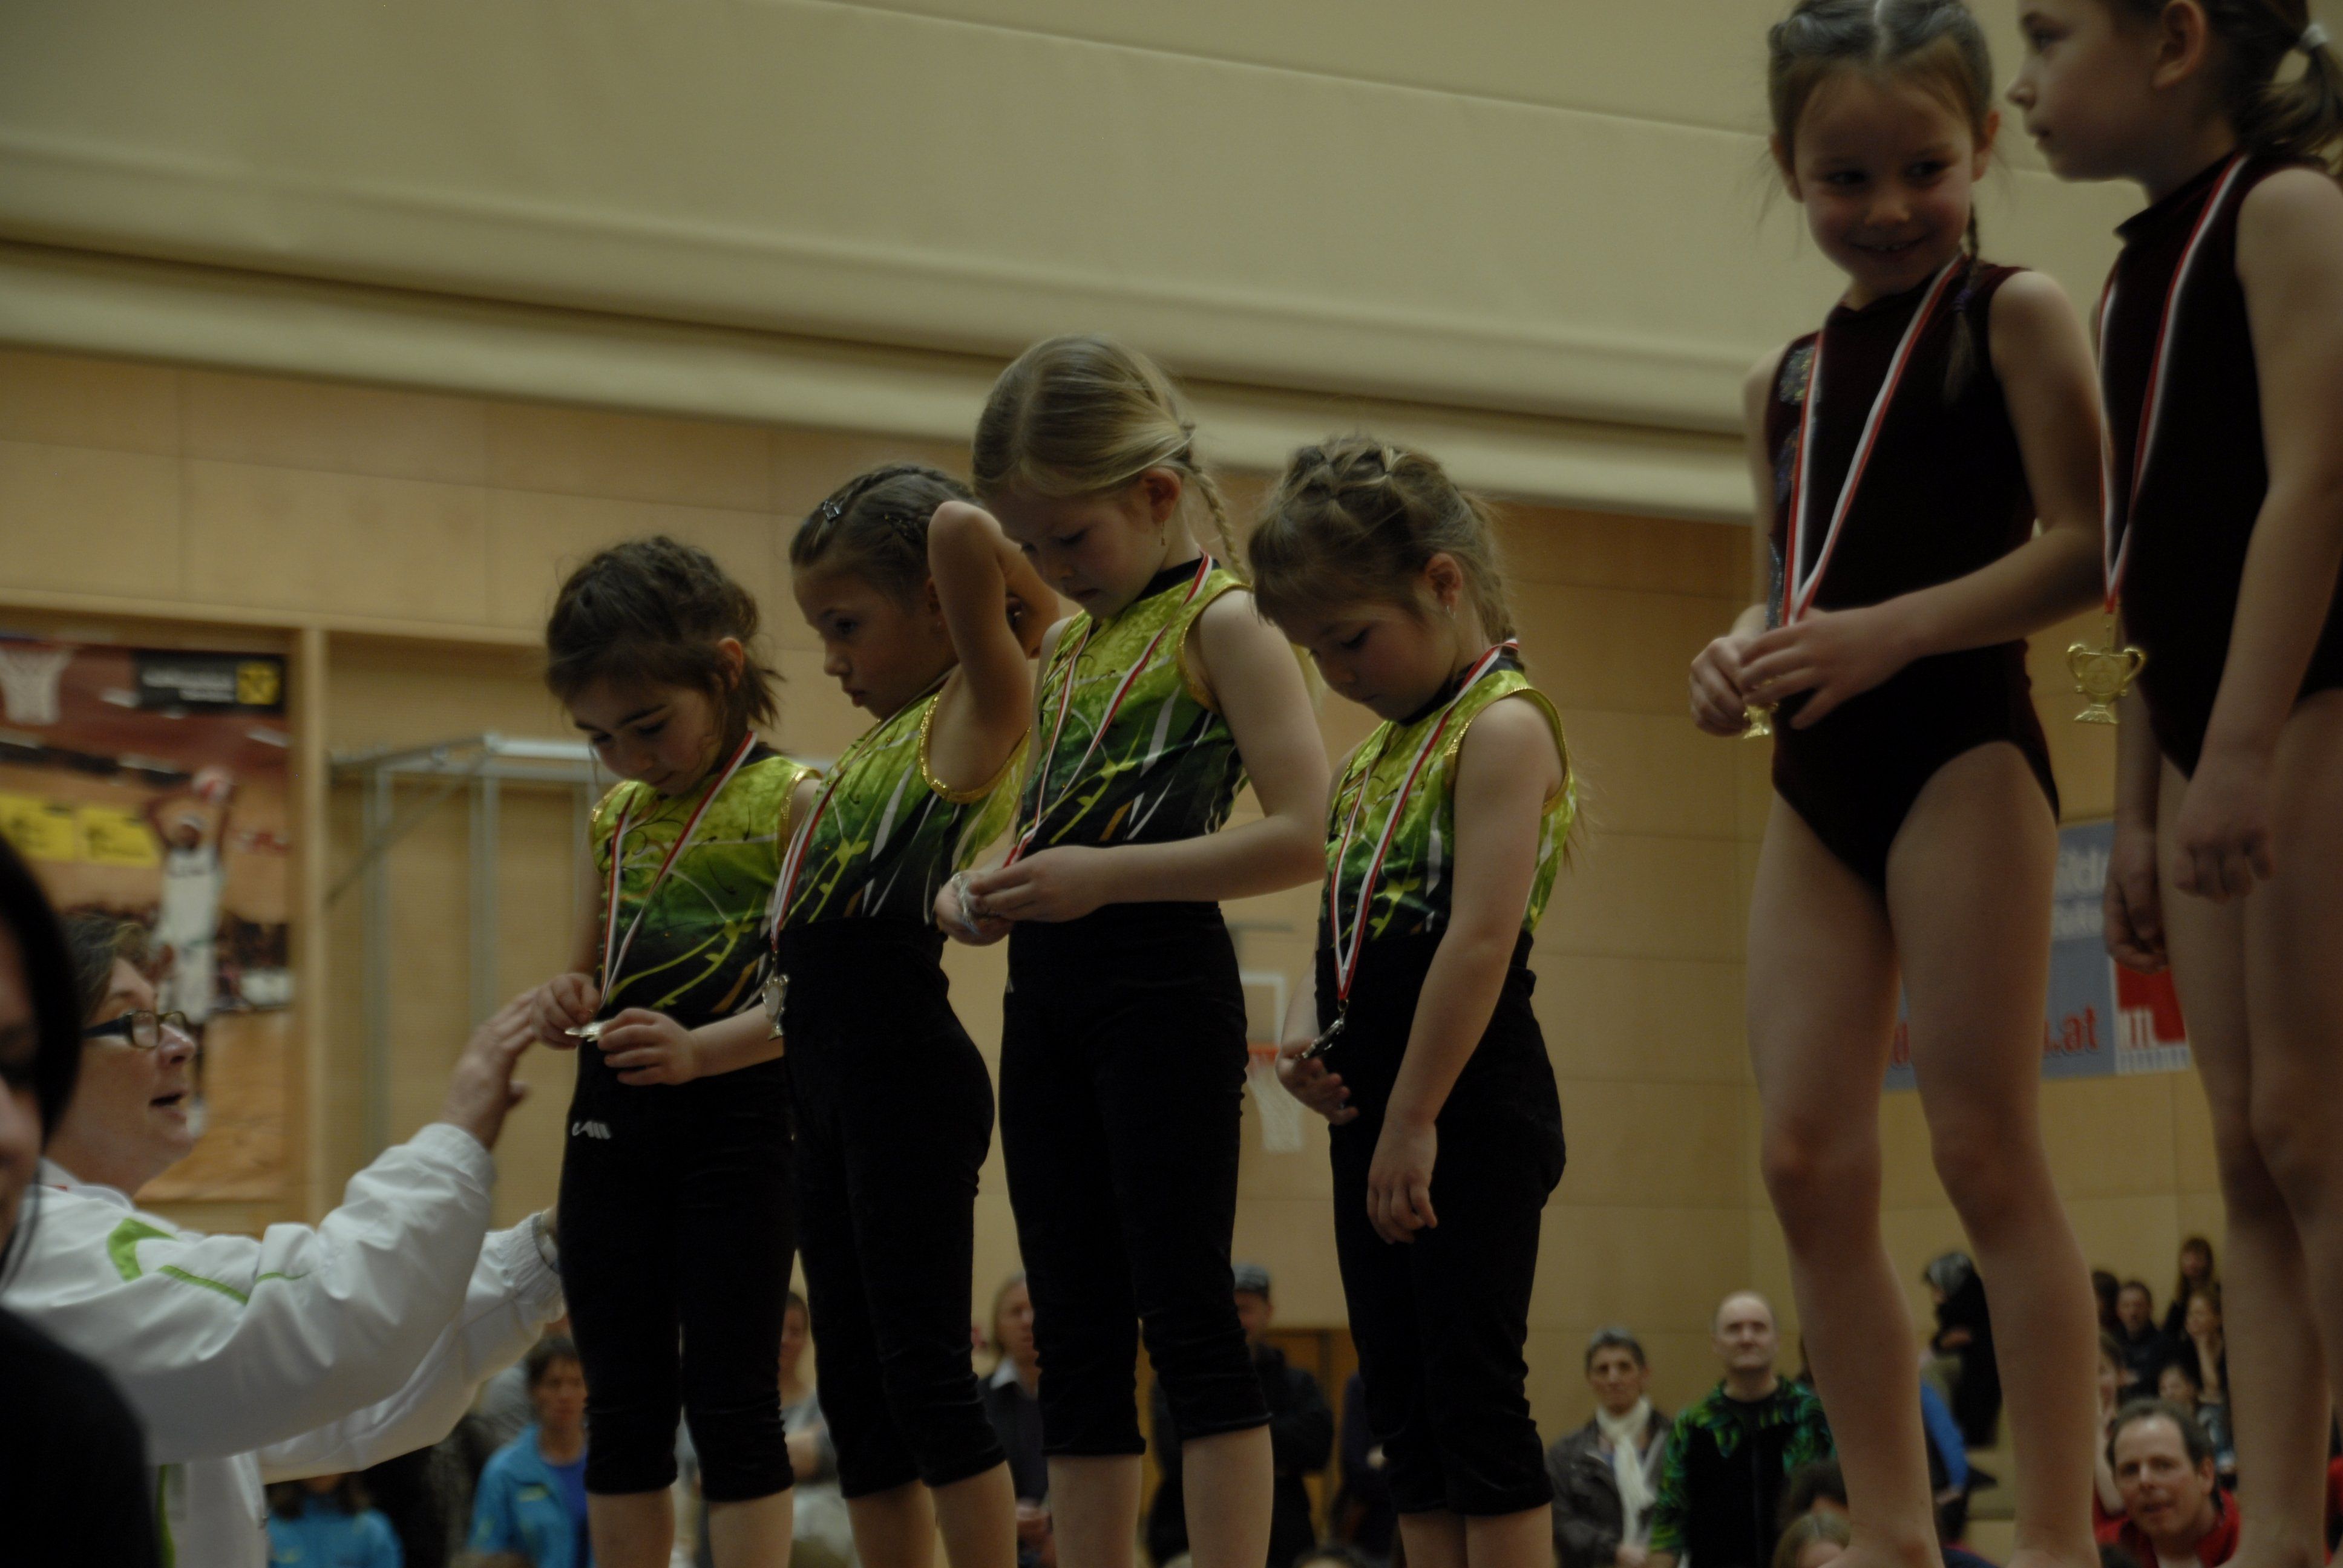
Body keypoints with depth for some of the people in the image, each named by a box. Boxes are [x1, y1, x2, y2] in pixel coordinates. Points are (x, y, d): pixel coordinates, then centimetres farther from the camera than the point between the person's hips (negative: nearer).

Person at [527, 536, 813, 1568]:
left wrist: (700, 1050, -28)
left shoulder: (790, 800, -6)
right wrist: (565, 1002, 4)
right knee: (623, 1406, 8)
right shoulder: (618, 818, 14)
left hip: (736, 1108, -7)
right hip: (611, 1116, 7)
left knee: (729, 1397, -5)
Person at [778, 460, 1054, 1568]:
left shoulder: (978, 712, -6)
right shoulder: (882, 745, 20)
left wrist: (1051, 604, -8)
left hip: (909, 1079, -9)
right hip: (827, 1086, 9)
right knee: (854, 1383, 9)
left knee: (923, 1365, -9)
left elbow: (960, 533, -22)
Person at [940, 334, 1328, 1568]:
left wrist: (1105, 878, -19)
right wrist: (978, 894, 4)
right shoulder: (1062, 644, 18)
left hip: (1161, 973, -8)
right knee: (1073, 1330, 6)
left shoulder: (1221, 620, -5)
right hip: (1046, 991, 8)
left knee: (1185, 1313, -10)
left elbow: (1301, 836, -16)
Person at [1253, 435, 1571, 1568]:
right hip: (1375, 1102, 9)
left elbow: (1480, 939, -18)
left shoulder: (1502, 726, -10)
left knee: (1473, 1386, -8)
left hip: (1469, 1097, -9)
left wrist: (1414, 1120, -20)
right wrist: (1306, 1029, 1)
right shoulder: (1378, 756, 18)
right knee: (1399, 1395, 8)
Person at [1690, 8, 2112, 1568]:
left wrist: (1893, 630, -21)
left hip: (1962, 746, -6)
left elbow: (2082, 548, -9)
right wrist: (1741, 659, 0)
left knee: (1985, 1148, -10)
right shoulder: (1787, 380, 19)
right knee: (1810, 1159, -2)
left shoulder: (2015, 316, 1)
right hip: (1820, 779, 6)